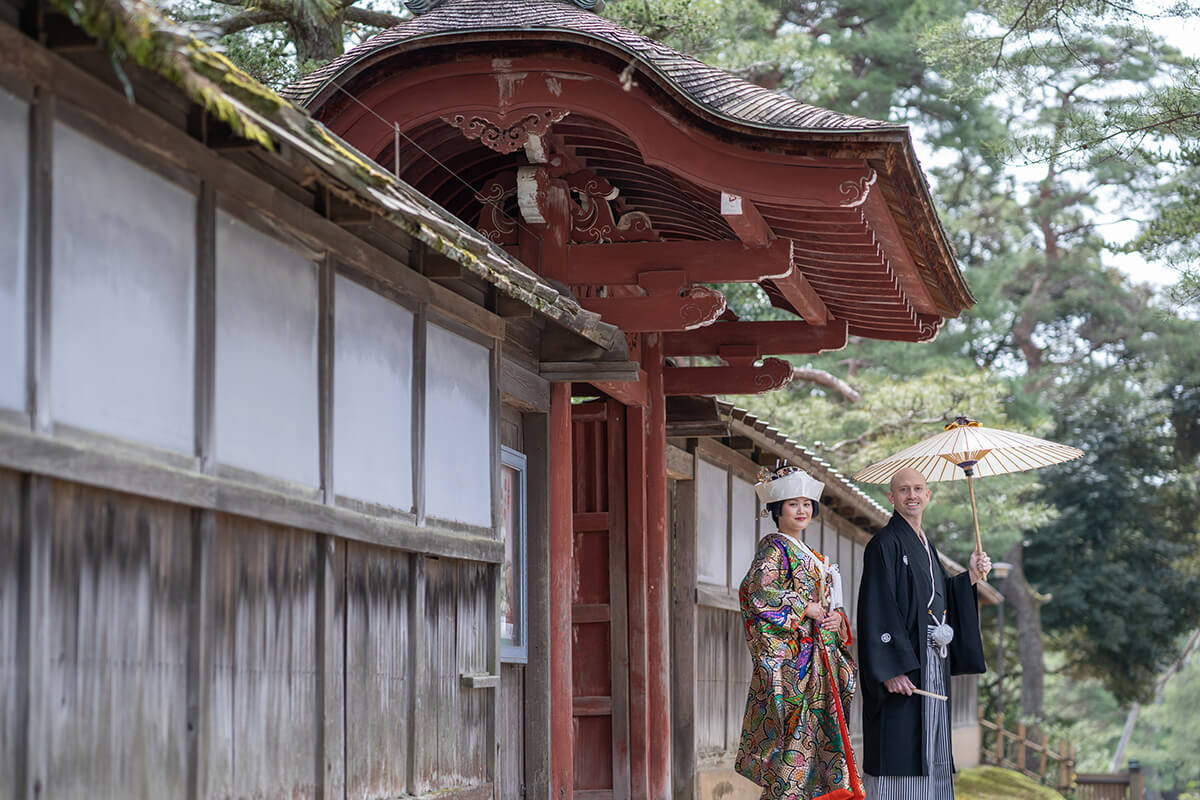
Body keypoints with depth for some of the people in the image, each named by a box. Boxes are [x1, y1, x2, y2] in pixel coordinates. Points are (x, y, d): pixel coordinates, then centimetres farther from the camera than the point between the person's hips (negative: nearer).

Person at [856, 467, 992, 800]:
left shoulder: (925, 545, 18)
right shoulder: (885, 544, -8)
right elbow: (877, 609, -16)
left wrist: (971, 577, 8)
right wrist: (891, 669, -24)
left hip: (931, 668, 9)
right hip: (901, 667, -9)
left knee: (929, 754, 9)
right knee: (900, 750, -10)